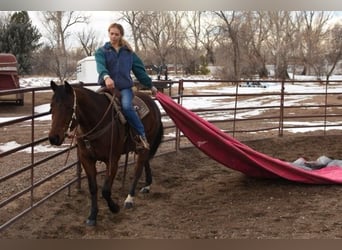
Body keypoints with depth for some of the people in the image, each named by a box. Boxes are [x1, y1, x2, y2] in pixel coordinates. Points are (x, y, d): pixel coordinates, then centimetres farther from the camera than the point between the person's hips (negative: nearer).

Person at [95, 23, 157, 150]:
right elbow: (100, 65, -13)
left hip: (125, 87, -2)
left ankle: (142, 135, -22)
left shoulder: (129, 52, 15)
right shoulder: (101, 51, 8)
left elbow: (139, 70, 21)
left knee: (127, 107, -29)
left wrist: (150, 85, 22)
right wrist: (106, 77, -35)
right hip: (107, 87, 2)